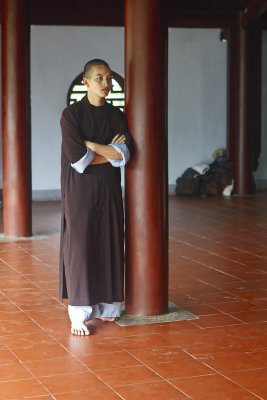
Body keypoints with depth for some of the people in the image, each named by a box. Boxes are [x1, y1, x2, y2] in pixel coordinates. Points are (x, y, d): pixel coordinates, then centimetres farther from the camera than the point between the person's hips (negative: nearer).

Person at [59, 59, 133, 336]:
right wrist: (110, 151, -8)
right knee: (79, 247, -5)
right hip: (80, 189, -4)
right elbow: (76, 157, -16)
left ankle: (105, 307, 18)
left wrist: (90, 145, -12)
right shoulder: (72, 114, -5)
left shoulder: (117, 116, 8)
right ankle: (79, 315, -1)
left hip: (108, 189, 5)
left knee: (110, 246, 5)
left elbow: (125, 153, -6)